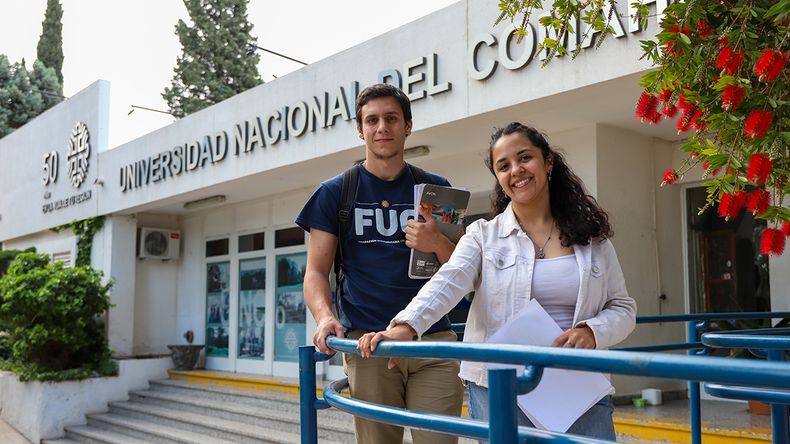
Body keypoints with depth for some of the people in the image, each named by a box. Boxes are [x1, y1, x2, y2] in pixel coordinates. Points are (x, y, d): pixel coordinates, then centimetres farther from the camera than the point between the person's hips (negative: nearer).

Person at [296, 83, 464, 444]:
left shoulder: (436, 188, 13)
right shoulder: (335, 193, 9)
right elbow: (316, 271, 5)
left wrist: (438, 244, -9)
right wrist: (324, 316, -15)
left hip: (433, 338, 1)